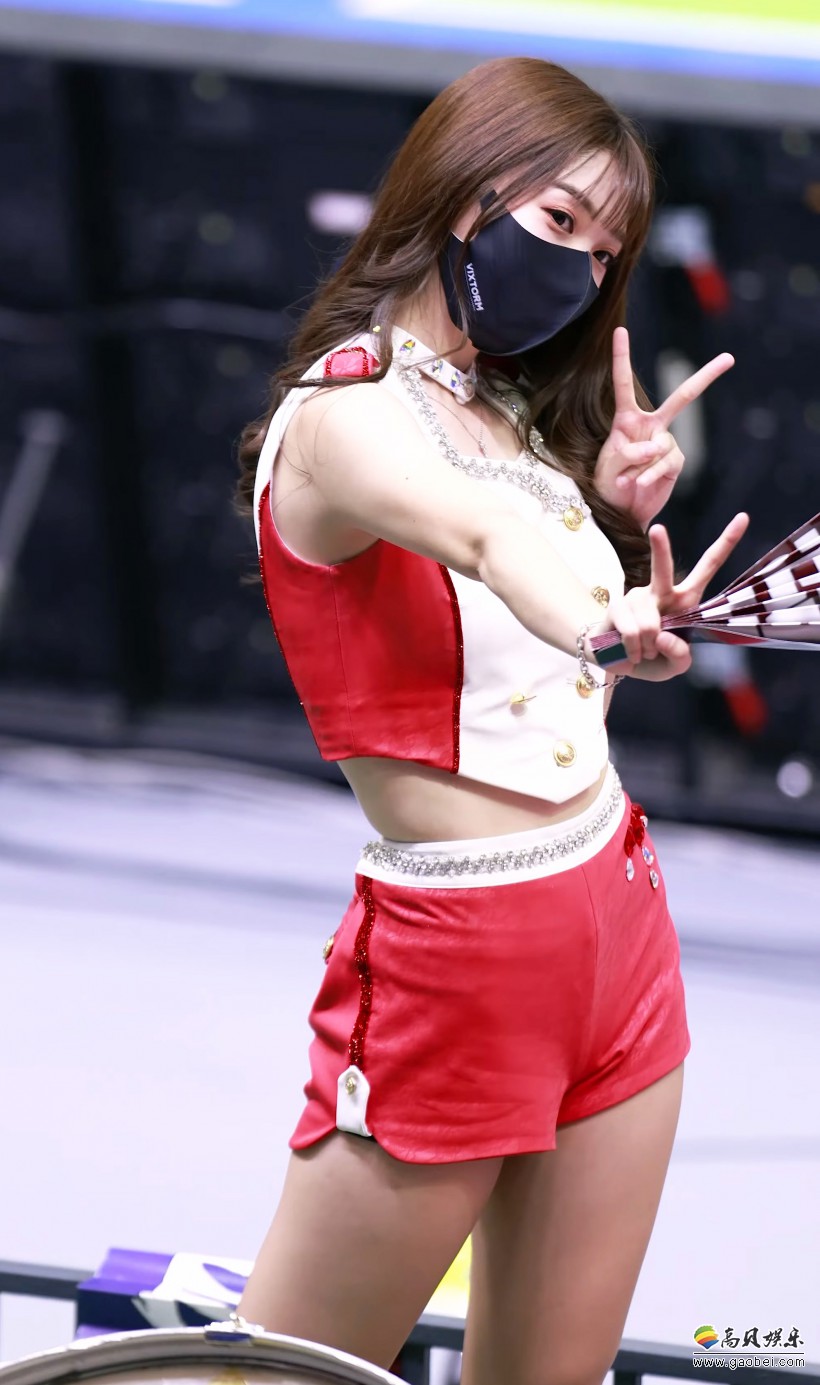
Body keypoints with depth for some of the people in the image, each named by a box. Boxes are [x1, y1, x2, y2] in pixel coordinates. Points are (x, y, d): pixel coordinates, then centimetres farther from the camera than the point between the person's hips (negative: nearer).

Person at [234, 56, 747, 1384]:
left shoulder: (519, 416, 12)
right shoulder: (345, 415, -14)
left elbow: (575, 663, 13)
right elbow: (483, 535, -36)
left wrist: (621, 515, -4)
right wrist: (610, 618, -56)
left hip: (618, 916, 8)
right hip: (457, 958, -8)